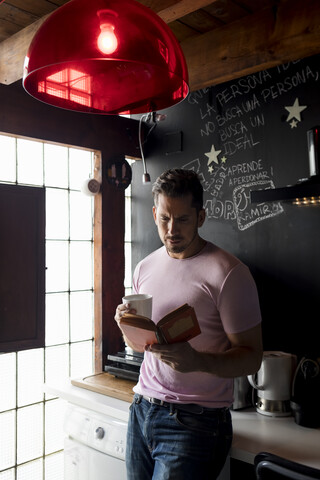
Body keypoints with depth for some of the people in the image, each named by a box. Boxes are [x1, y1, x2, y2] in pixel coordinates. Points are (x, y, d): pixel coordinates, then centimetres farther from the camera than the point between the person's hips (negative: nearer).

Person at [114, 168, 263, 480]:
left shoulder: (228, 273, -12)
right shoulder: (145, 268, 8)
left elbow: (251, 357, -12)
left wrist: (198, 361, -28)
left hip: (195, 422, -5)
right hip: (142, 408, 6)